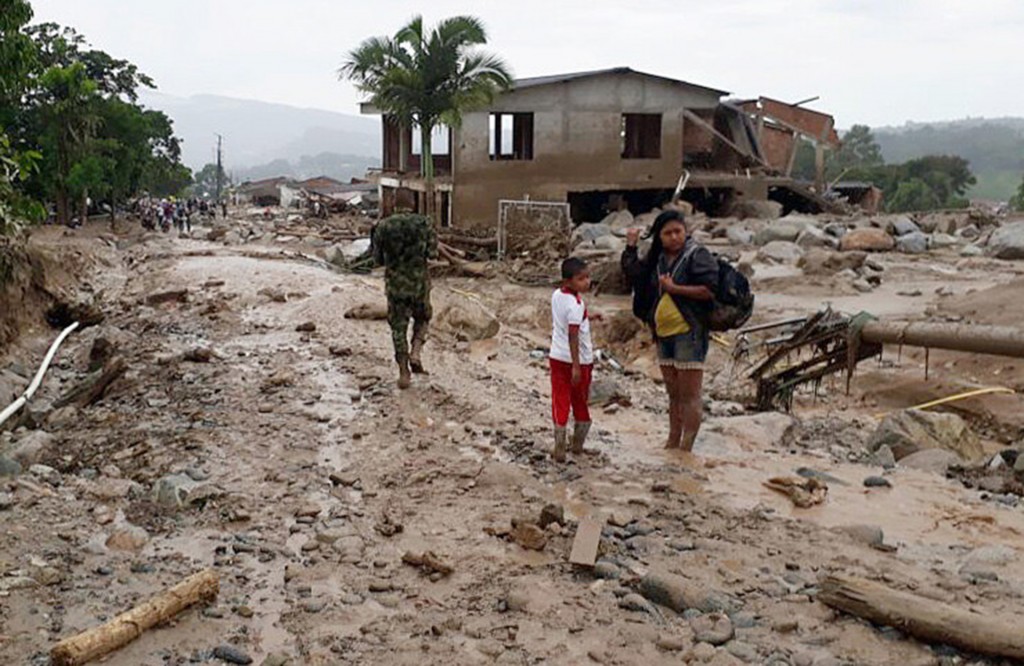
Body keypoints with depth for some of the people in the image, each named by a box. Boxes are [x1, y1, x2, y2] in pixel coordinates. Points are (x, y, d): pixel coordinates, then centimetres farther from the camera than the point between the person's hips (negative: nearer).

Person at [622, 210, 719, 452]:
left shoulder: (697, 255, -8)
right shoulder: (657, 259, 12)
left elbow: (709, 291, -17)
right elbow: (633, 273, 23)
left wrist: (674, 288, -19)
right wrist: (631, 247, 13)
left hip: (689, 333, -7)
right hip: (664, 334, 8)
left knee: (689, 394, -5)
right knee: (673, 394, 16)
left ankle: (686, 448, -2)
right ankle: (672, 444, 25)